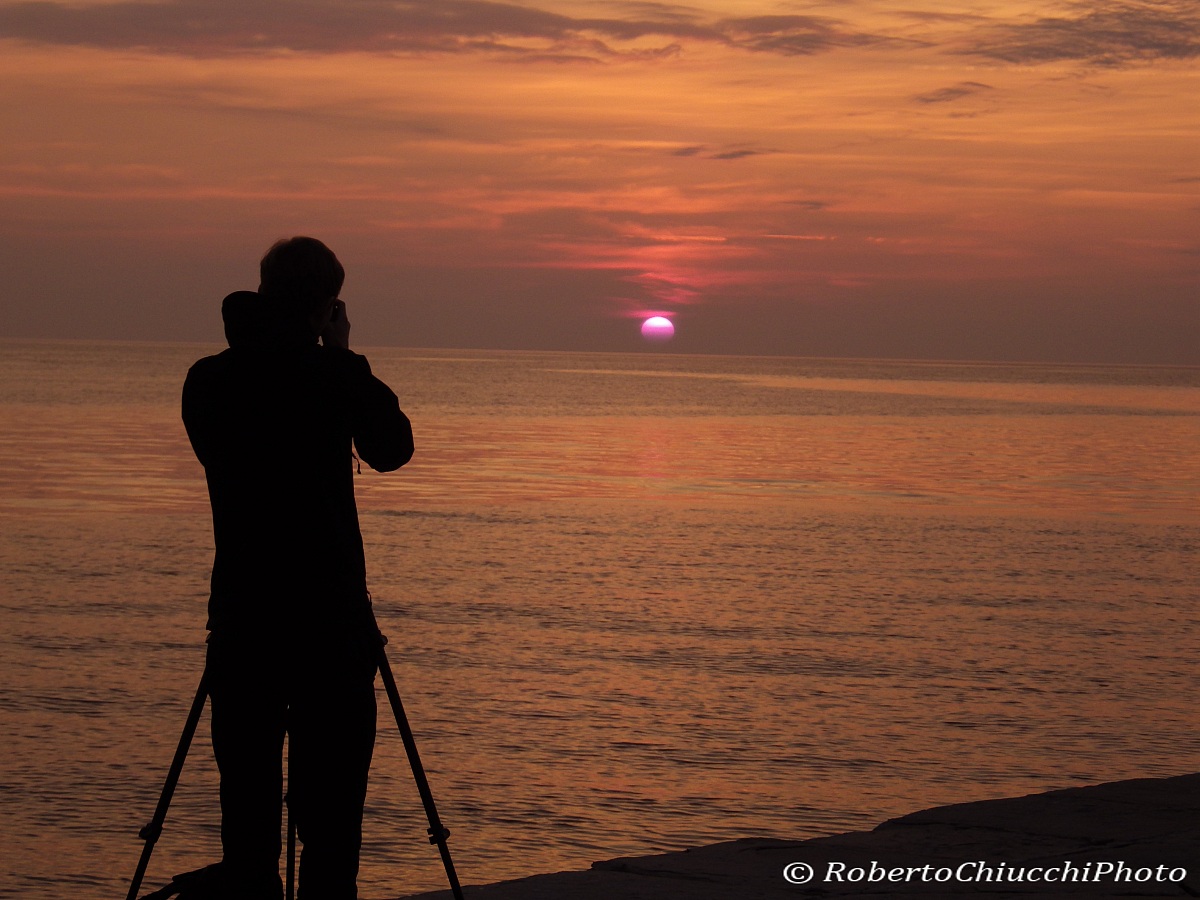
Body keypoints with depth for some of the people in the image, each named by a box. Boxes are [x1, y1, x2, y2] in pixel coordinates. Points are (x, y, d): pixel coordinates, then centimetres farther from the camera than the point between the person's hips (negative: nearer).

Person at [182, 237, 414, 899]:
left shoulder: (207, 380, 3)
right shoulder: (330, 375, -9)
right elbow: (392, 447, 6)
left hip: (239, 615, 4)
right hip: (328, 618, -4)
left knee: (246, 797, 8)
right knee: (329, 805, 1)